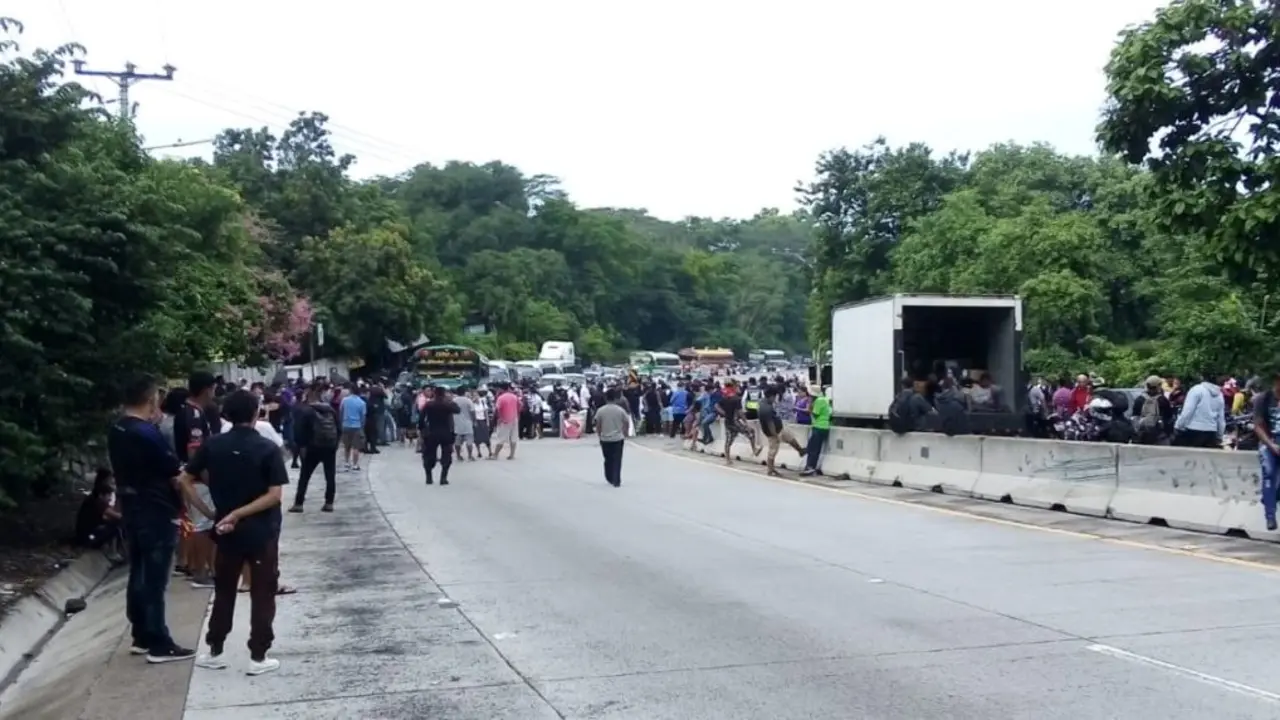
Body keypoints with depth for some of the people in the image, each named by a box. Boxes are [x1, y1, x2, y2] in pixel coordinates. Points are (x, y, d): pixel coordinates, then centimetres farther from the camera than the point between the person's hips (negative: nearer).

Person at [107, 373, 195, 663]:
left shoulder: (116, 430, 5)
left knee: (138, 575, 15)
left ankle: (142, 637, 23)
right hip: (157, 512, -9)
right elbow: (174, 472, -16)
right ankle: (159, 645, 3)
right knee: (155, 580, -3)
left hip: (131, 508, 9)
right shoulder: (148, 433, -21)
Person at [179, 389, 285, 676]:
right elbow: (275, 495, -18)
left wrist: (210, 512, 0)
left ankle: (214, 652, 23)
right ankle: (258, 657, 8)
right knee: (262, 594, 6)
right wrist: (239, 513, -15)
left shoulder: (212, 446, 0)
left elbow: (185, 481, 1)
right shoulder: (268, 448, -10)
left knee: (224, 591, 17)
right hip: (262, 532, -3)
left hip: (227, 531, 4)